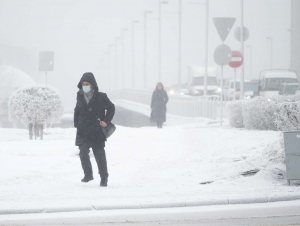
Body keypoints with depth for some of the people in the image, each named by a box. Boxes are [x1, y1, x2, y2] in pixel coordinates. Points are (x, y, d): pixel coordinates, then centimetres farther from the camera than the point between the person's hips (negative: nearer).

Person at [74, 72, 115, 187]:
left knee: (100, 155, 4)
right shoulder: (80, 97, 4)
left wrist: (106, 121, -4)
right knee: (83, 152, -13)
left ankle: (104, 178, 18)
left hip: (97, 131, -2)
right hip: (83, 132, 2)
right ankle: (88, 174, 4)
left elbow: (111, 108, 5)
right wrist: (76, 124, 11)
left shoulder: (101, 97, -7)